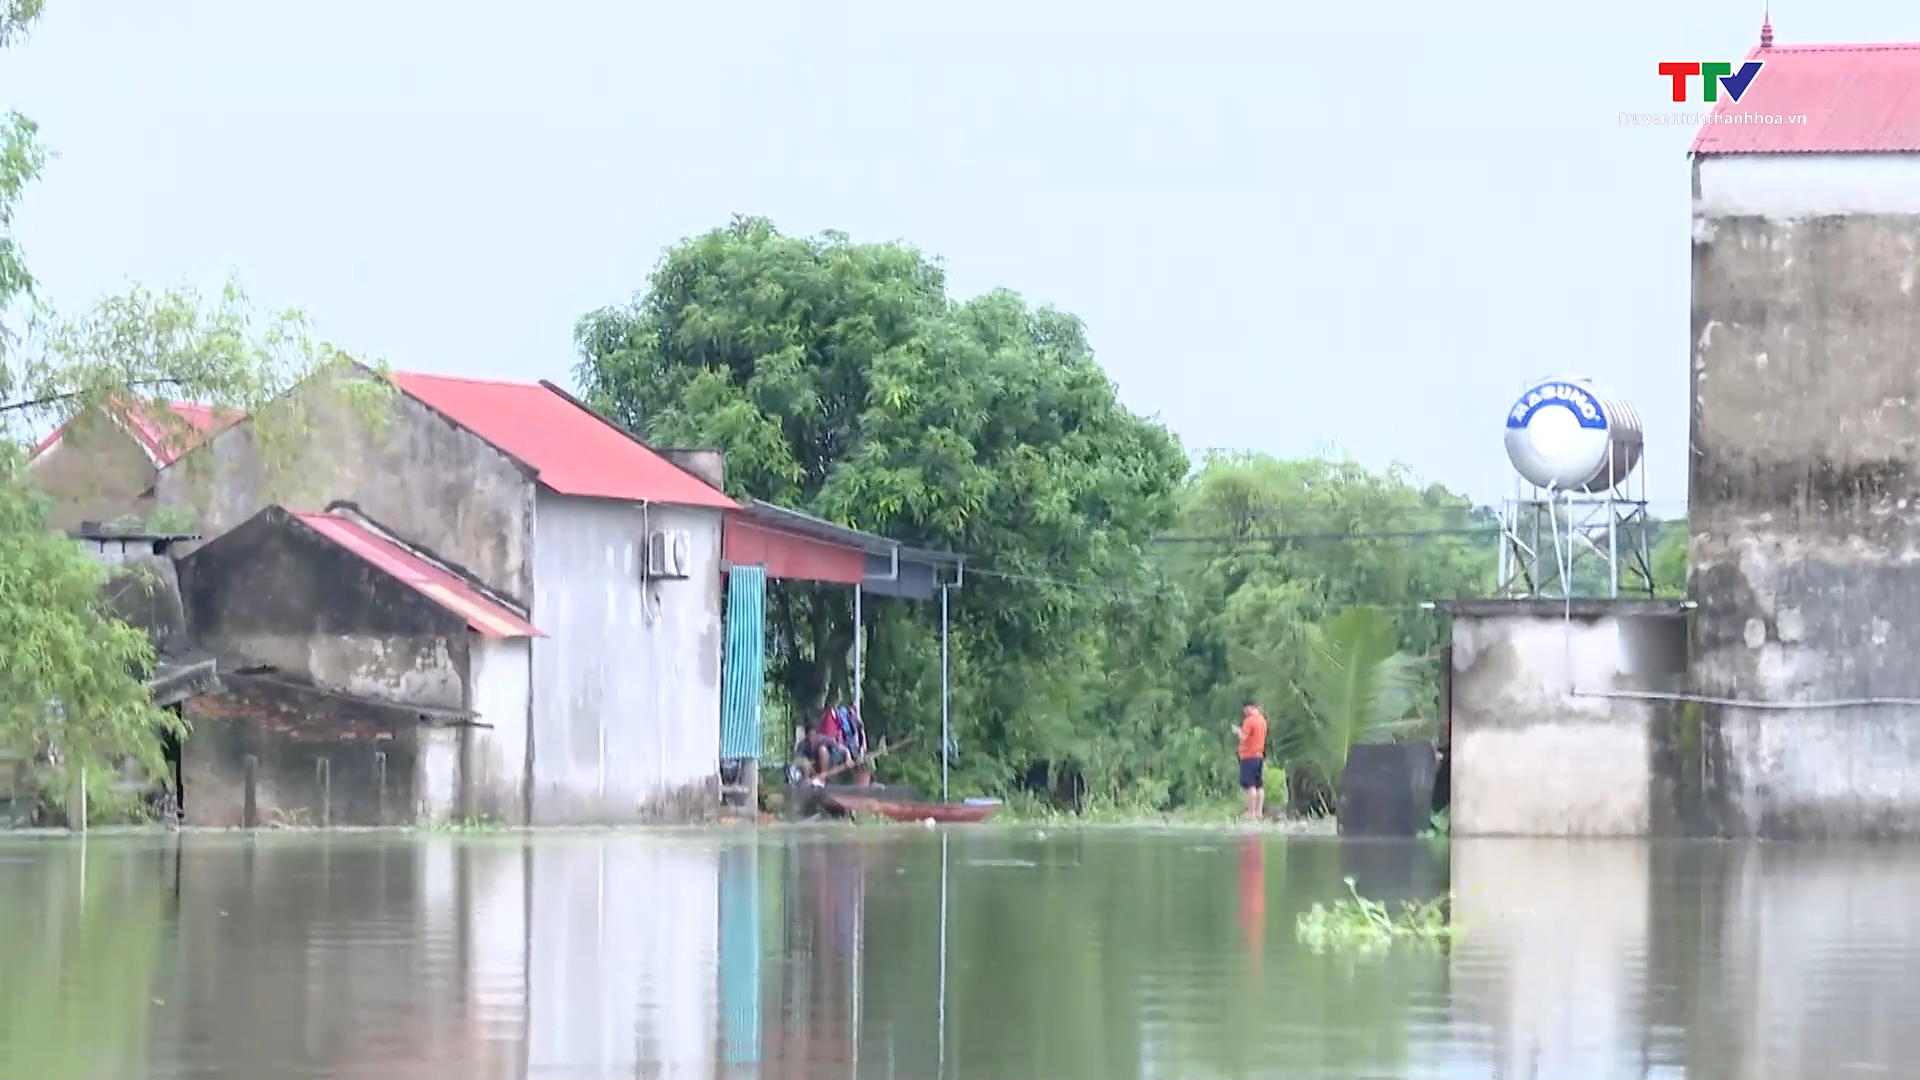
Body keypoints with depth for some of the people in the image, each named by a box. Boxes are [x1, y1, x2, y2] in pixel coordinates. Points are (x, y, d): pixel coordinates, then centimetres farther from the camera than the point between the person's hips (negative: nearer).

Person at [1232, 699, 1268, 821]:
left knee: (1250, 786, -10)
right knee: (1259, 786, 8)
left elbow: (1243, 738, -18)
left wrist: (1237, 731, 0)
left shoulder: (1249, 721, -14)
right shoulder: (1262, 720, 13)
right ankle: (1259, 812, 8)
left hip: (1249, 757, -9)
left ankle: (1251, 814, -13)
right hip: (1259, 756, 9)